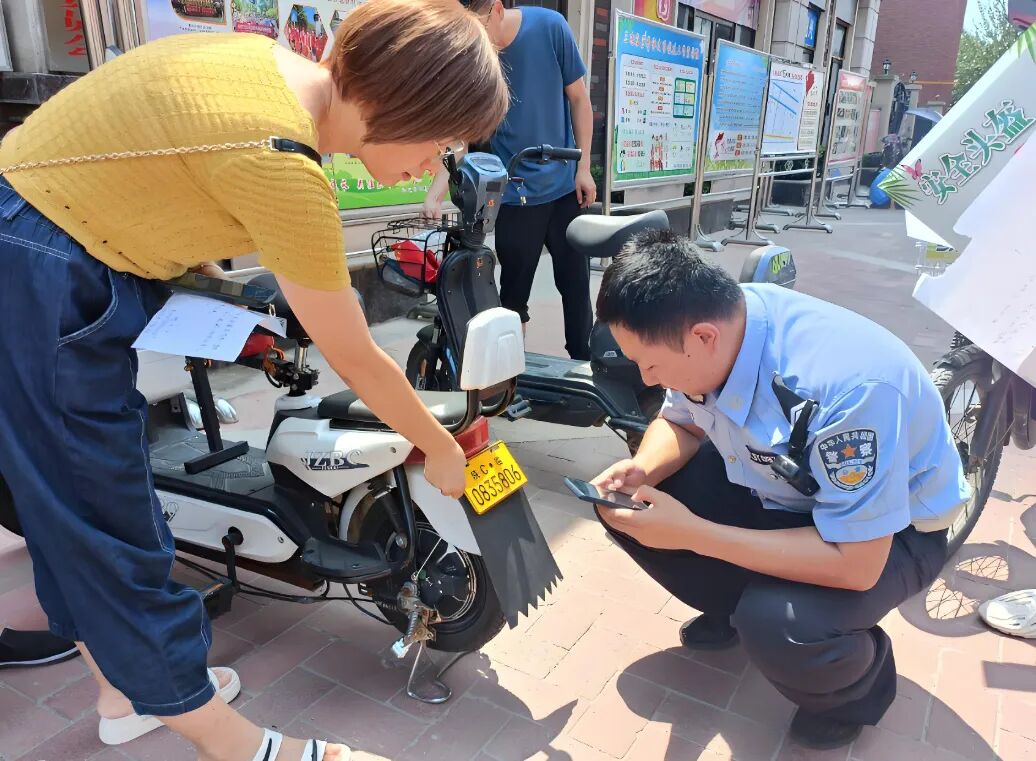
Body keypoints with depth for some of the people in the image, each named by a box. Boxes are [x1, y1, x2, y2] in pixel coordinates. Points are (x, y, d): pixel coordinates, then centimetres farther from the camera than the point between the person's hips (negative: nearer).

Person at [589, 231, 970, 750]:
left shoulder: (848, 388, -39)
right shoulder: (707, 325, -18)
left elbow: (855, 564, -34)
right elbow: (680, 423, 1)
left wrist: (694, 534, -35)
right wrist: (643, 470, -22)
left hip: (890, 530, -6)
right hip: (773, 488, 6)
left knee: (778, 629, -33)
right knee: (625, 503, -8)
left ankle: (859, 679, 4)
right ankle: (739, 609, 15)